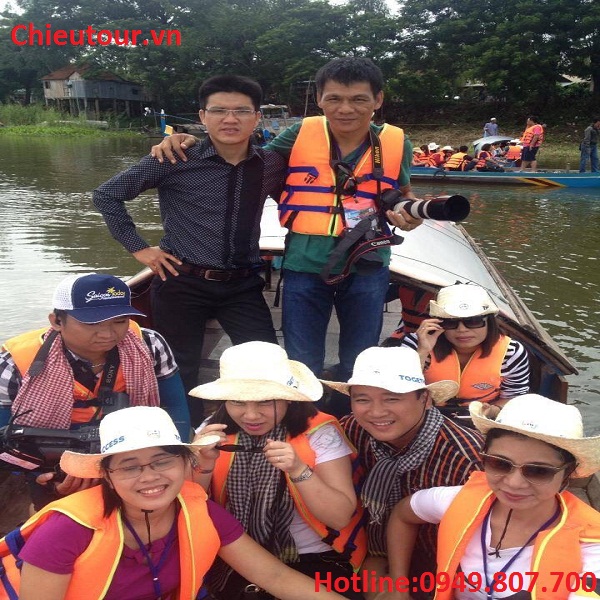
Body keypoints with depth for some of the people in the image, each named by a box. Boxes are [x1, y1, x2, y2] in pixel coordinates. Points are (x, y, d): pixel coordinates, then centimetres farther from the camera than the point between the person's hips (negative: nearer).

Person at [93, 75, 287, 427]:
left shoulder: (272, 164, -1)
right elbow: (107, 195, -1)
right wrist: (139, 248, -5)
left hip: (243, 285, 2)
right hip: (182, 284, -2)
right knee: (182, 372, 10)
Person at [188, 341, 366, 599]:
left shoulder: (318, 432, -14)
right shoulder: (215, 430, -4)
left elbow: (341, 517, -16)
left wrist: (298, 469, -31)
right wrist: (205, 463, -22)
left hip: (315, 561, -2)